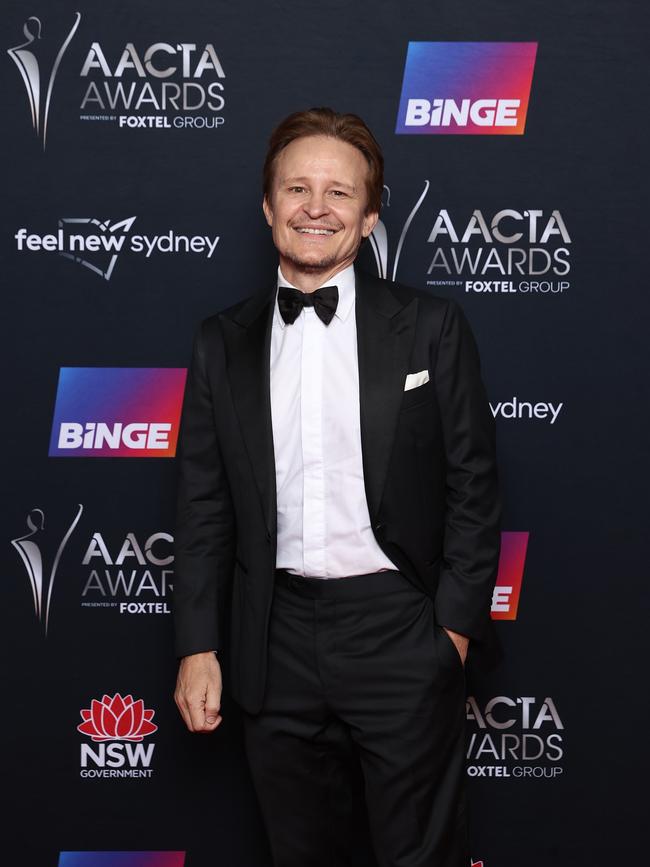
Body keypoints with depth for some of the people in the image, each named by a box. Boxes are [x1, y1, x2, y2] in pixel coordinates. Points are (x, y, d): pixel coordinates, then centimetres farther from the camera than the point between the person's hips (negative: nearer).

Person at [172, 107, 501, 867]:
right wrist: (197, 645, 2)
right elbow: (204, 506, 6)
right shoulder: (222, 344, 5)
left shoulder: (432, 329, -1)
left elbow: (472, 485, -2)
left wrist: (457, 625, -6)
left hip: (400, 633, -2)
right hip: (277, 642, 3)